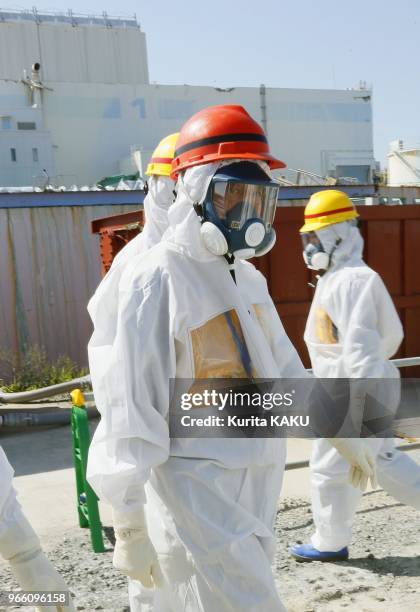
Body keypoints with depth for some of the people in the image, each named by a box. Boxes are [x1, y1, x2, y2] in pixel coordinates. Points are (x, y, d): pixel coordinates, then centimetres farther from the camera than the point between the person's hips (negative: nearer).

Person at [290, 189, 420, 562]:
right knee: (384, 458, 18)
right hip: (345, 390, 10)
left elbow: (360, 345, -27)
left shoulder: (354, 280, -19)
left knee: (330, 468, 4)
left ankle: (331, 543, 22)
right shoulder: (333, 277, 12)